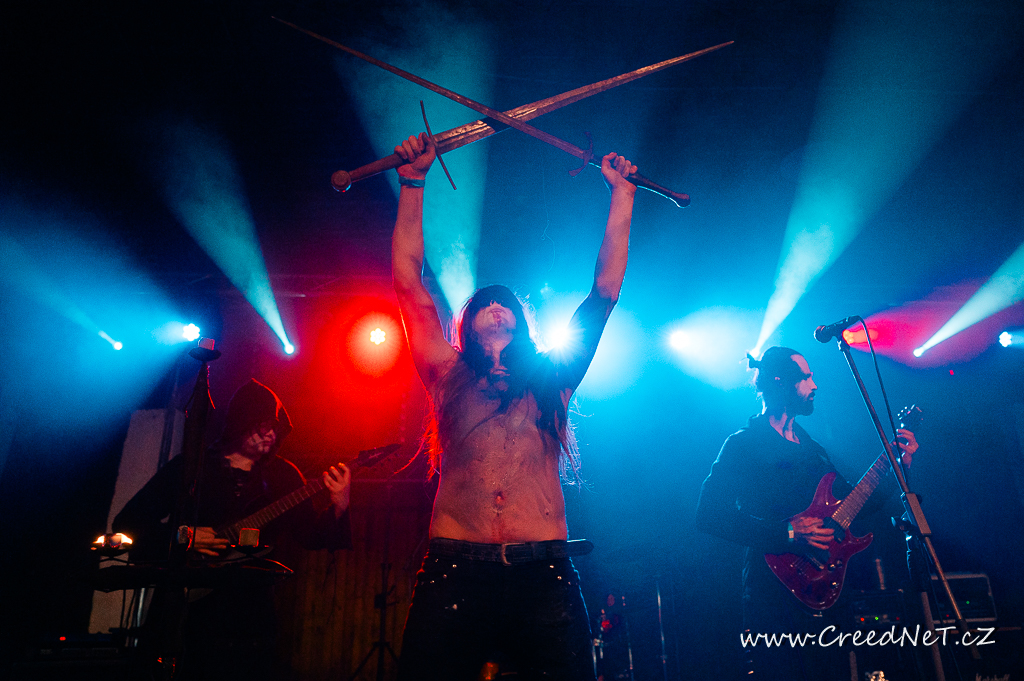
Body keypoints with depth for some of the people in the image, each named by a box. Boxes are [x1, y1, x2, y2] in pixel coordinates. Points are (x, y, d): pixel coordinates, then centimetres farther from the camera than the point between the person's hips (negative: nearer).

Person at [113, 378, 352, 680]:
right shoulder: (190, 466, -1)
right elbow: (126, 522, 1)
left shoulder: (282, 474, 5)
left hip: (251, 618, 2)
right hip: (184, 610, -1)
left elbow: (312, 537, 3)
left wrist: (339, 506, -16)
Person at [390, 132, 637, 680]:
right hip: (454, 573, 0)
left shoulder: (551, 378, 16)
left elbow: (606, 288, 17)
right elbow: (407, 281, 10)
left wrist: (621, 193, 20)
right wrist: (413, 184, 10)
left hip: (544, 577, 1)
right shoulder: (449, 377, 14)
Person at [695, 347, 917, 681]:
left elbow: (857, 504, 20)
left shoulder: (812, 449, 17)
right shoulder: (743, 445, -8)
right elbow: (709, 515, -18)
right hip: (773, 596, -7)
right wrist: (786, 534, -23)